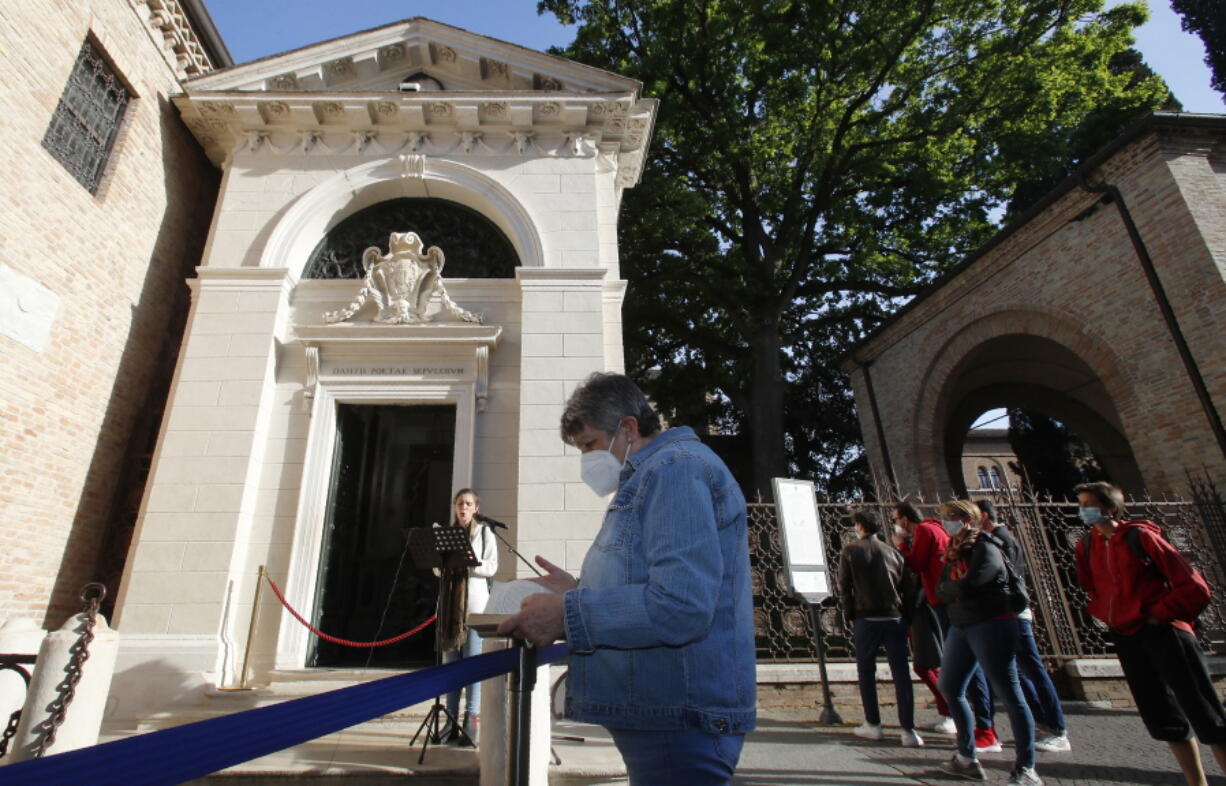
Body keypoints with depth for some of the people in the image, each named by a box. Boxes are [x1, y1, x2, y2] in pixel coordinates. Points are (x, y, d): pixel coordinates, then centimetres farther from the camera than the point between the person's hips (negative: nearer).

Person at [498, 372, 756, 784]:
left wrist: (568, 614, -20)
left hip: (677, 723, -10)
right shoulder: (649, 476, 16)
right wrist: (578, 592, 10)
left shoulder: (675, 467, -17)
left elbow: (680, 606, -27)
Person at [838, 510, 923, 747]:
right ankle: (908, 730, 6)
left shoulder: (850, 551, -2)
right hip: (895, 619, 2)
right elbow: (910, 586, 4)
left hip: (866, 620, -2)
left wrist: (850, 613, 7)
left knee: (866, 672, 11)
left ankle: (873, 725, 16)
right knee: (901, 674, 7)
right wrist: (903, 612, 12)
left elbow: (844, 586, -3)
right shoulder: (893, 551, 6)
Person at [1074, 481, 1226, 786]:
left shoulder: (1140, 535, -8)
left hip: (1162, 632, -6)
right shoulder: (1086, 545, 7)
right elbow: (1091, 589, 21)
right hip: (1126, 639, 6)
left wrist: (1159, 615, -10)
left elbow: (1194, 587, -8)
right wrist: (1110, 617, 6)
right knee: (1161, 718, 11)